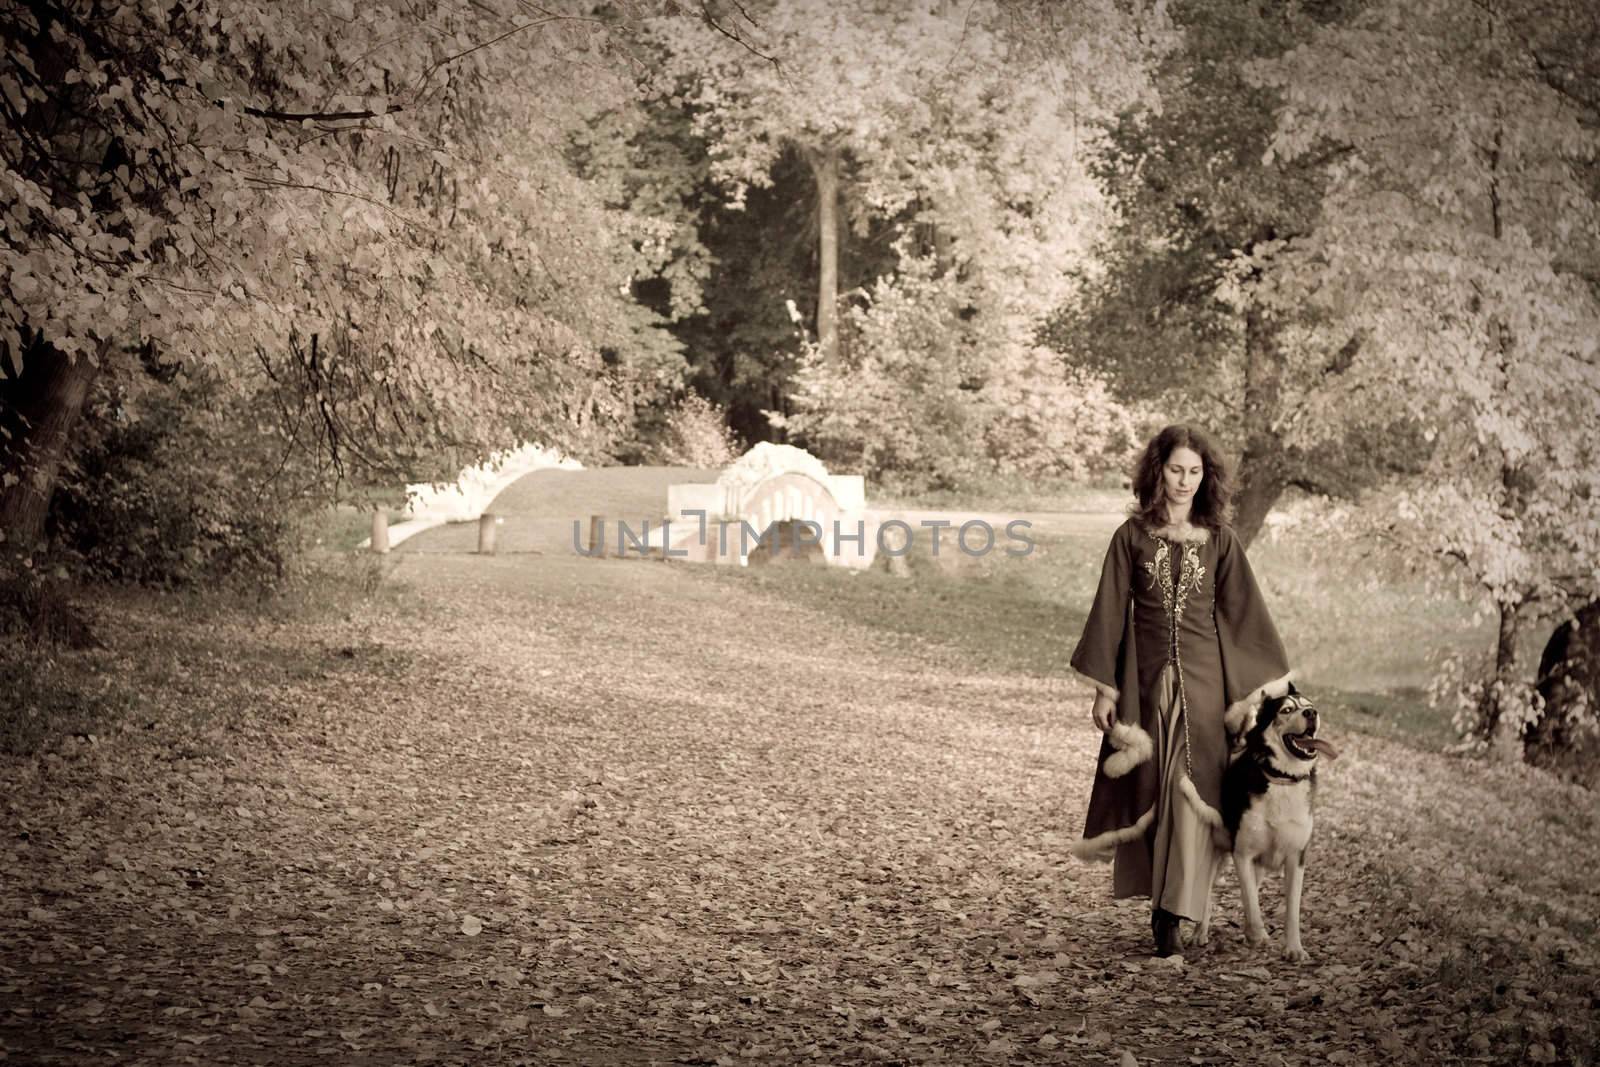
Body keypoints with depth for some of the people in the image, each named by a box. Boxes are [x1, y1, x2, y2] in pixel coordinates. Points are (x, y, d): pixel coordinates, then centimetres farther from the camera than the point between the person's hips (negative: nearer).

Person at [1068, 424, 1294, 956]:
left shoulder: (1219, 540, 3)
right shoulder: (1132, 536, 2)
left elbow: (1244, 613, 4)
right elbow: (1111, 612, 2)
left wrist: (1261, 688, 0)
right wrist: (1104, 688, -1)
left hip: (1202, 678, 0)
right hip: (1146, 679, 1)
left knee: (1192, 791, -6)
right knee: (1147, 789, 6)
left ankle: (1172, 914, -4)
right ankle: (1164, 900, 21)